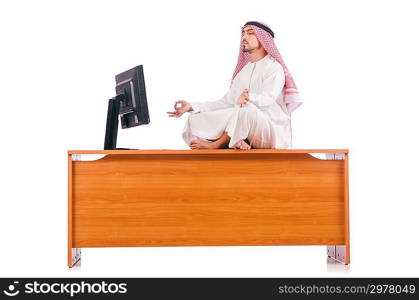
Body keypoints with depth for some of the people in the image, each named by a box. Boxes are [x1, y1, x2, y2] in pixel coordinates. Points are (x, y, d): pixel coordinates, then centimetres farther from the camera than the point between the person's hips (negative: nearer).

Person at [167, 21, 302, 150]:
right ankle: (236, 142, -28)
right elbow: (226, 102, 13)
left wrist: (250, 97, -41)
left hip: (270, 130, -6)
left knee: (247, 109, -39)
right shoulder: (244, 70, 21)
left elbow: (268, 98, -19)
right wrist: (192, 106, 3)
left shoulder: (274, 67, -1)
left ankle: (216, 145, -23)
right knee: (196, 120, -8)